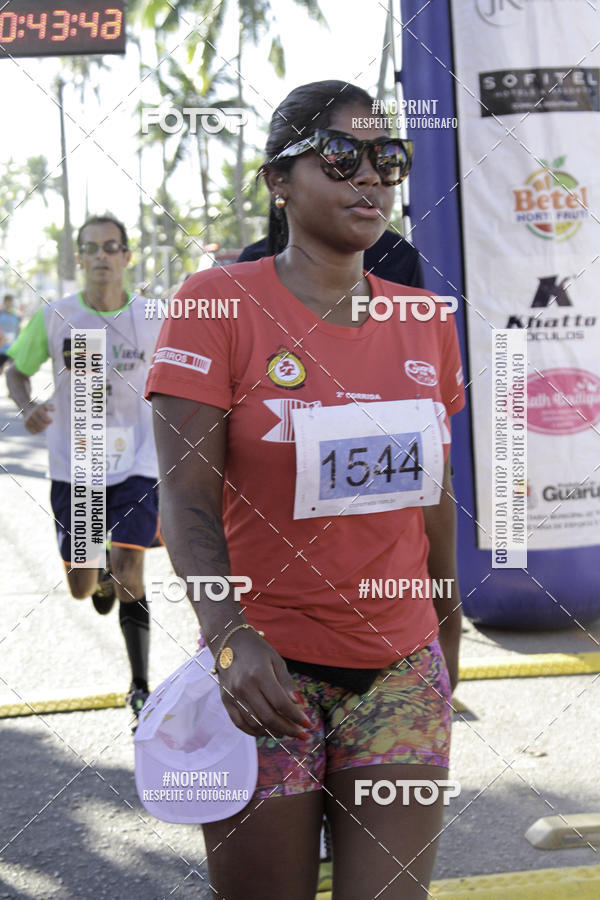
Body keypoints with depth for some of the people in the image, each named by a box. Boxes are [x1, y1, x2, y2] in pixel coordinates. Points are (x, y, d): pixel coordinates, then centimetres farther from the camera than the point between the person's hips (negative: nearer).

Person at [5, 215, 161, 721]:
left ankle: (141, 687, 0)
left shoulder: (152, 320, -3)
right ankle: (103, 580, 47)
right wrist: (27, 406, -14)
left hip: (136, 466, -1)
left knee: (128, 570, -14)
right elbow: (17, 371, 6)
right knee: (81, 587, 7)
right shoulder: (54, 319, -5)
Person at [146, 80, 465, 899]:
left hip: (401, 668, 4)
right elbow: (187, 502, -12)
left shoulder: (424, 324, 8)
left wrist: (447, 629, 22)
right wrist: (229, 638, -26)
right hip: (267, 671, -3)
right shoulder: (219, 304, -6)